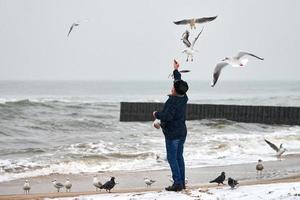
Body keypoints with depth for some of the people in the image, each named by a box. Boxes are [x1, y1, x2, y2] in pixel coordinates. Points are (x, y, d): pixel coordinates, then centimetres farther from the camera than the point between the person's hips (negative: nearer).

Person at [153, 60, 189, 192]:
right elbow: (179, 82, 20)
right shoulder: (184, 98, 3)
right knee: (179, 157, 14)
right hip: (182, 133, 8)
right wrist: (176, 70, 31)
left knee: (172, 158, -5)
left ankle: (177, 183, -8)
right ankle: (182, 182, 16)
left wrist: (157, 114, -11)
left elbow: (167, 116, -29)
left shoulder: (172, 101, -22)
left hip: (172, 134, -8)